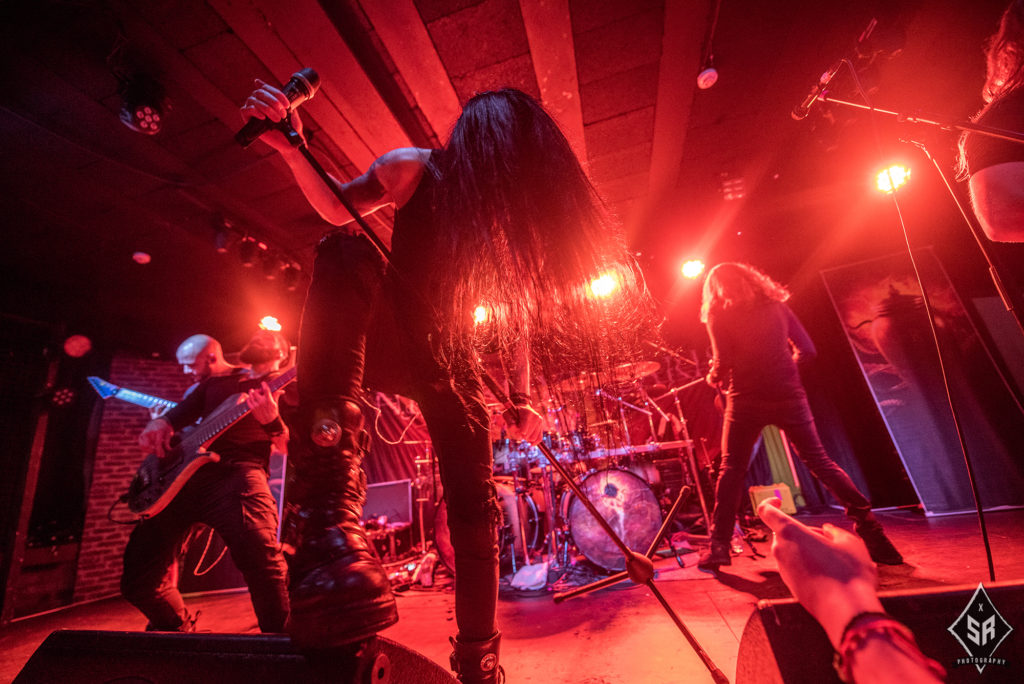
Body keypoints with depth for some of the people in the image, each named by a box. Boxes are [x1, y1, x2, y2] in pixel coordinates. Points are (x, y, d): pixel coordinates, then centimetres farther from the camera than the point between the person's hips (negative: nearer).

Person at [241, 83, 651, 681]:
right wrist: (291, 146, -19)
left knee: (475, 504, -9)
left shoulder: (518, 214, -6)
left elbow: (520, 313, -2)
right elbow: (338, 210, -1)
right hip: (389, 338, 0)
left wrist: (521, 396, -7)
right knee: (346, 252, -33)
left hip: (449, 356, 1)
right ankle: (328, 511, -39)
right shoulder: (415, 169, -10)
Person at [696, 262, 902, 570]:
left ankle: (719, 545, 7)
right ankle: (868, 526, 15)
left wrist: (713, 378, 11)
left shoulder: (719, 314, 0)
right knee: (819, 461, 17)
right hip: (789, 395, 3)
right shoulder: (776, 305, 13)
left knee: (731, 469, 6)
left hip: (747, 399, -3)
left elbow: (723, 362, -9)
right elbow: (807, 349, 11)